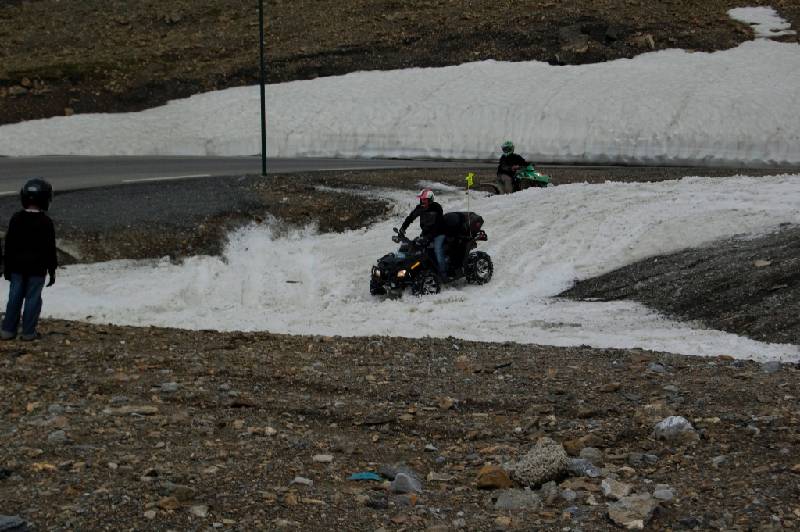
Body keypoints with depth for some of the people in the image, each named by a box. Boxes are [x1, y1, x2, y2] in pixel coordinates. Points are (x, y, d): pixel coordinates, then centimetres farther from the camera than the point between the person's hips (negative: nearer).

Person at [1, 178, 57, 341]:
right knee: (33, 298, 3)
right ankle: (28, 332, 6)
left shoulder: (16, 219, 0)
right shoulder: (46, 222, -11)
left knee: (15, 297, 9)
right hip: (37, 268, -3)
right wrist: (52, 270, 2)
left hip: (17, 267, 4)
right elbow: (50, 248, -7)